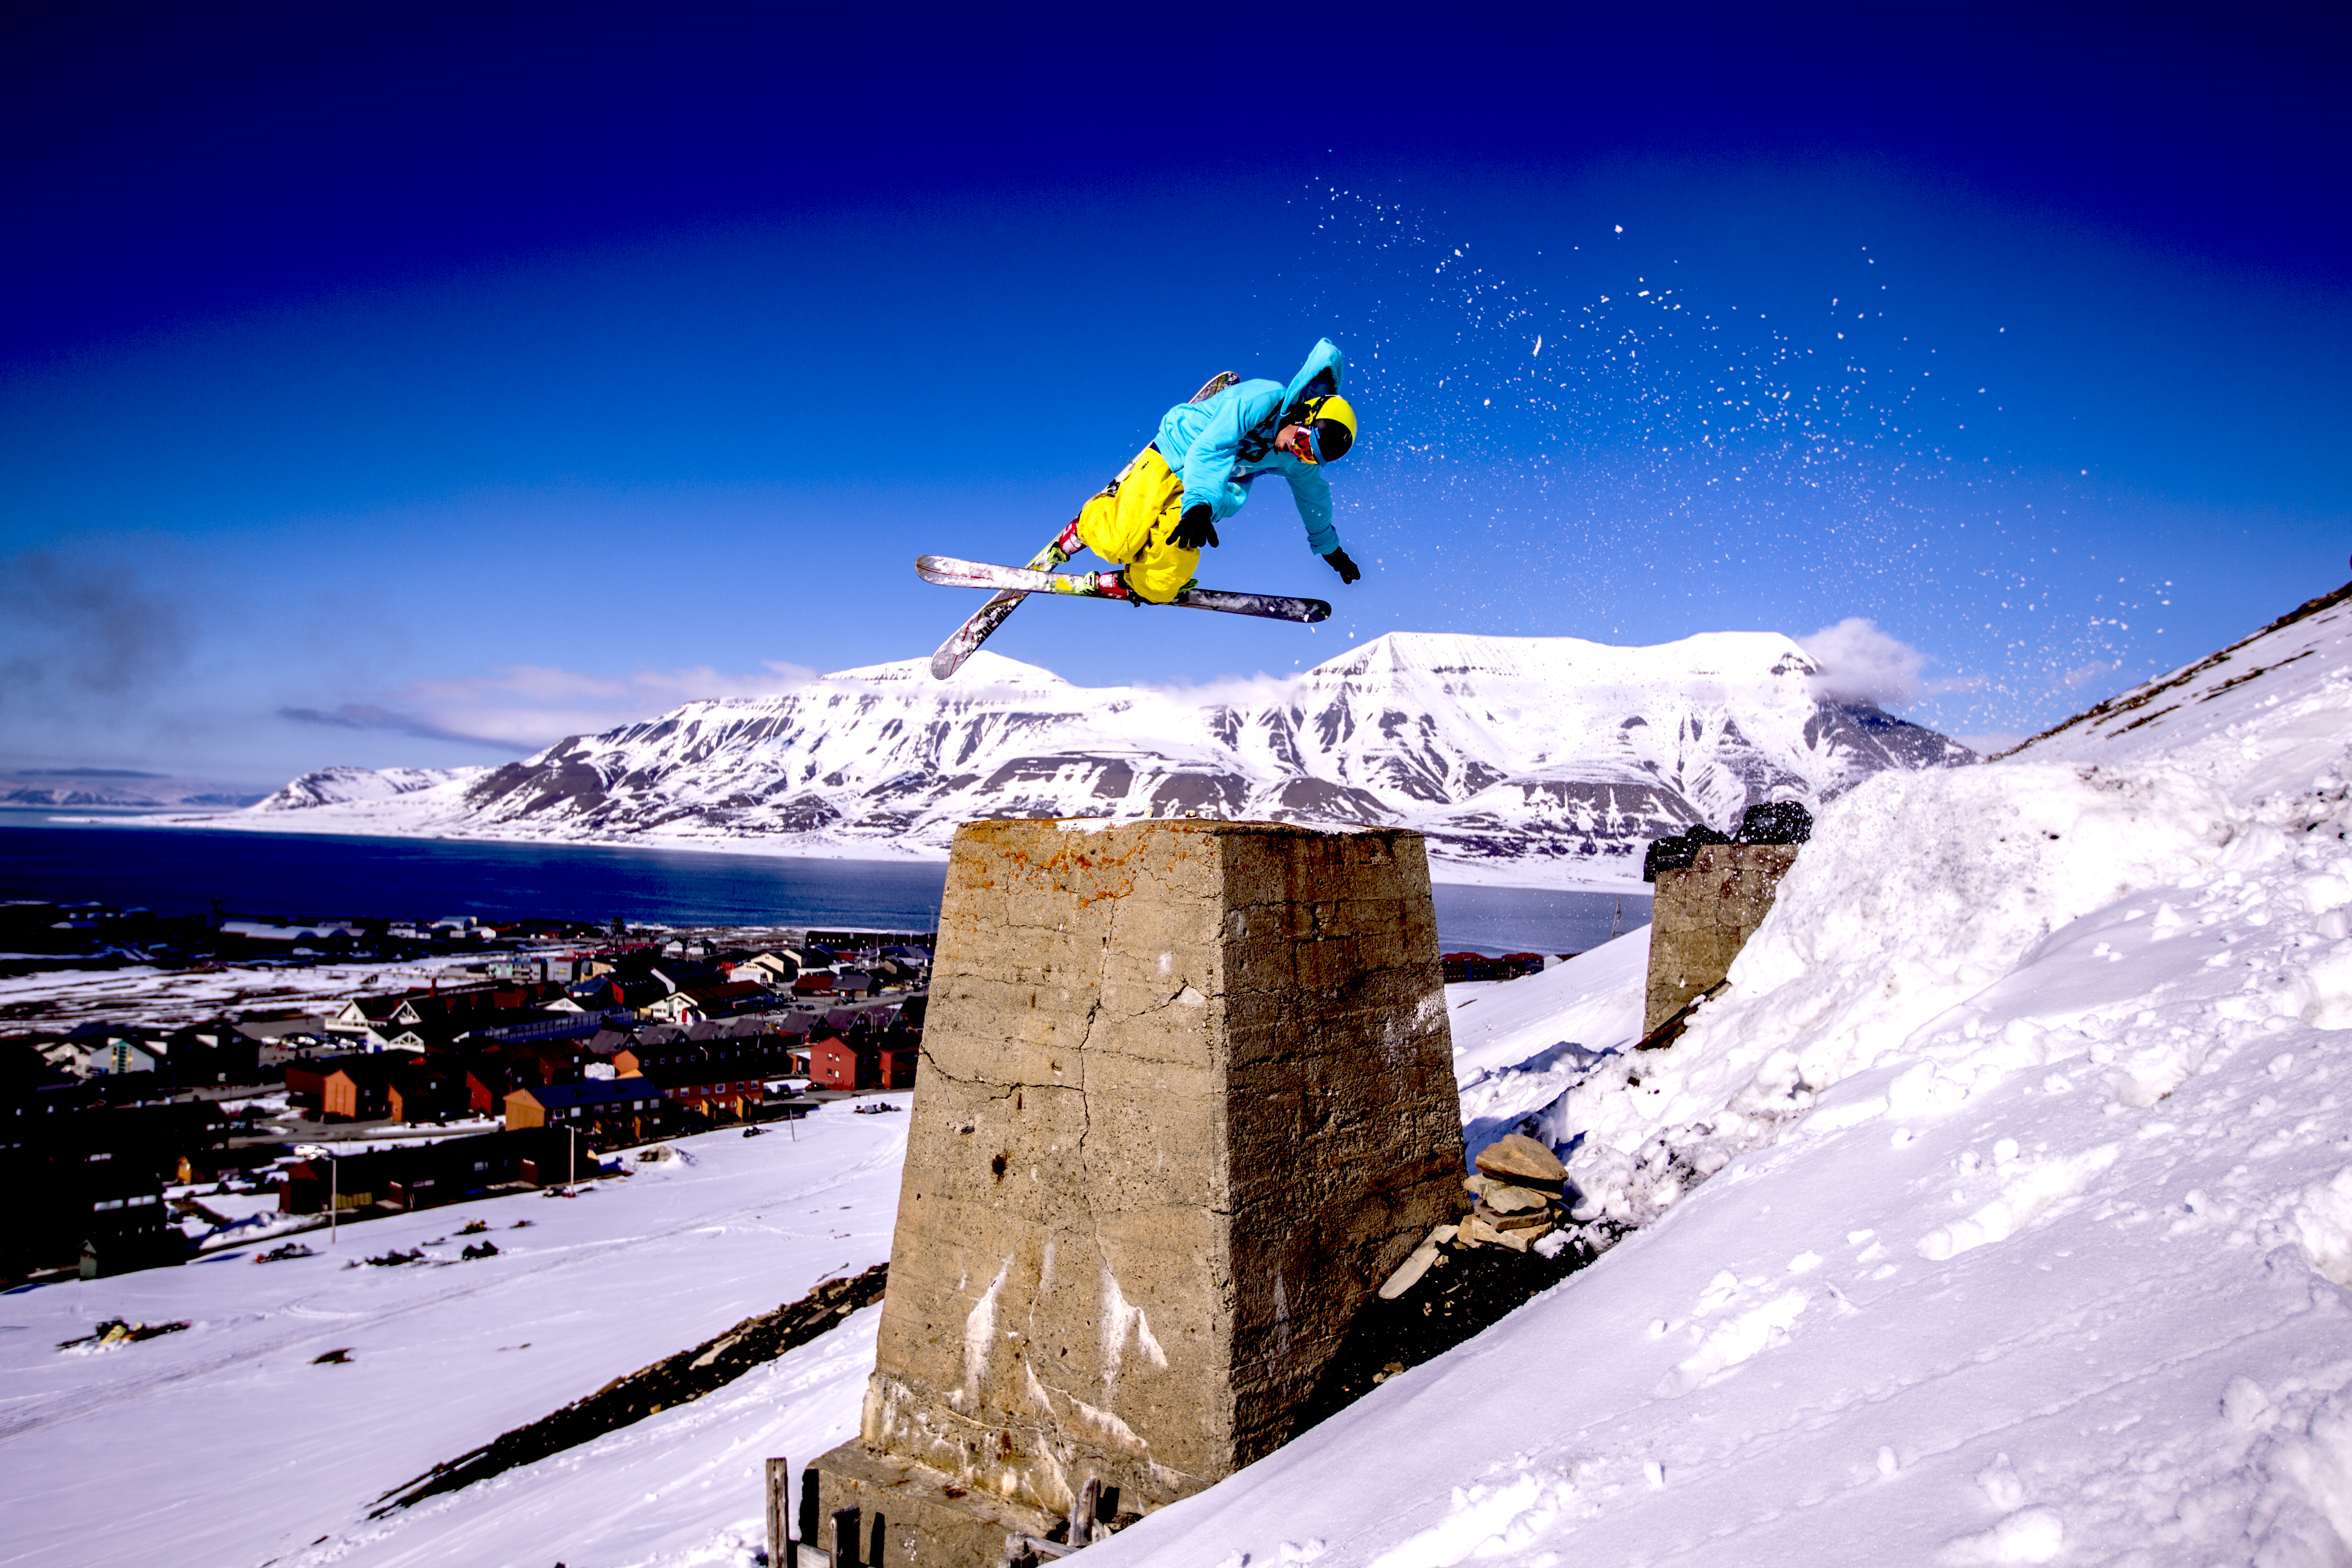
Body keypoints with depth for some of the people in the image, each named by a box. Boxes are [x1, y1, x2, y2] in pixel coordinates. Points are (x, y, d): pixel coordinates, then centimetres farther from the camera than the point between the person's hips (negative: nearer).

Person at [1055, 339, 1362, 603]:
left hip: (1205, 492, 5)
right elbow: (1210, 448, -31)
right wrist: (1200, 503, -45)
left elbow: (1314, 498, 20)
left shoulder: (1299, 464, -2)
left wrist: (1330, 549, 31)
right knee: (1121, 545, -20)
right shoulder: (1264, 399, -22)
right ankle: (1087, 521, 13)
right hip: (1174, 458, -4)